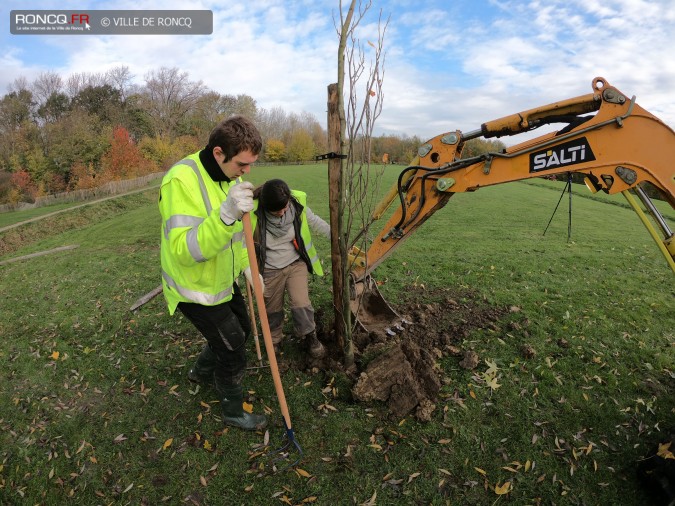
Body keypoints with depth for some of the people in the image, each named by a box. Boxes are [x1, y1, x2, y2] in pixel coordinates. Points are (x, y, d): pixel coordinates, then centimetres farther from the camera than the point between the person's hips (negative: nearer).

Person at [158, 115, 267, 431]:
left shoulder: (228, 175, -2)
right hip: (196, 290, -8)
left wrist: (246, 265, 6)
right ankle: (233, 412, 33)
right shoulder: (182, 181, -29)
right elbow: (184, 252, -37)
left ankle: (202, 371, 52)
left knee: (241, 330, 26)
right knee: (233, 353, 5)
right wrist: (226, 214, -49)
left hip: (222, 280, 8)